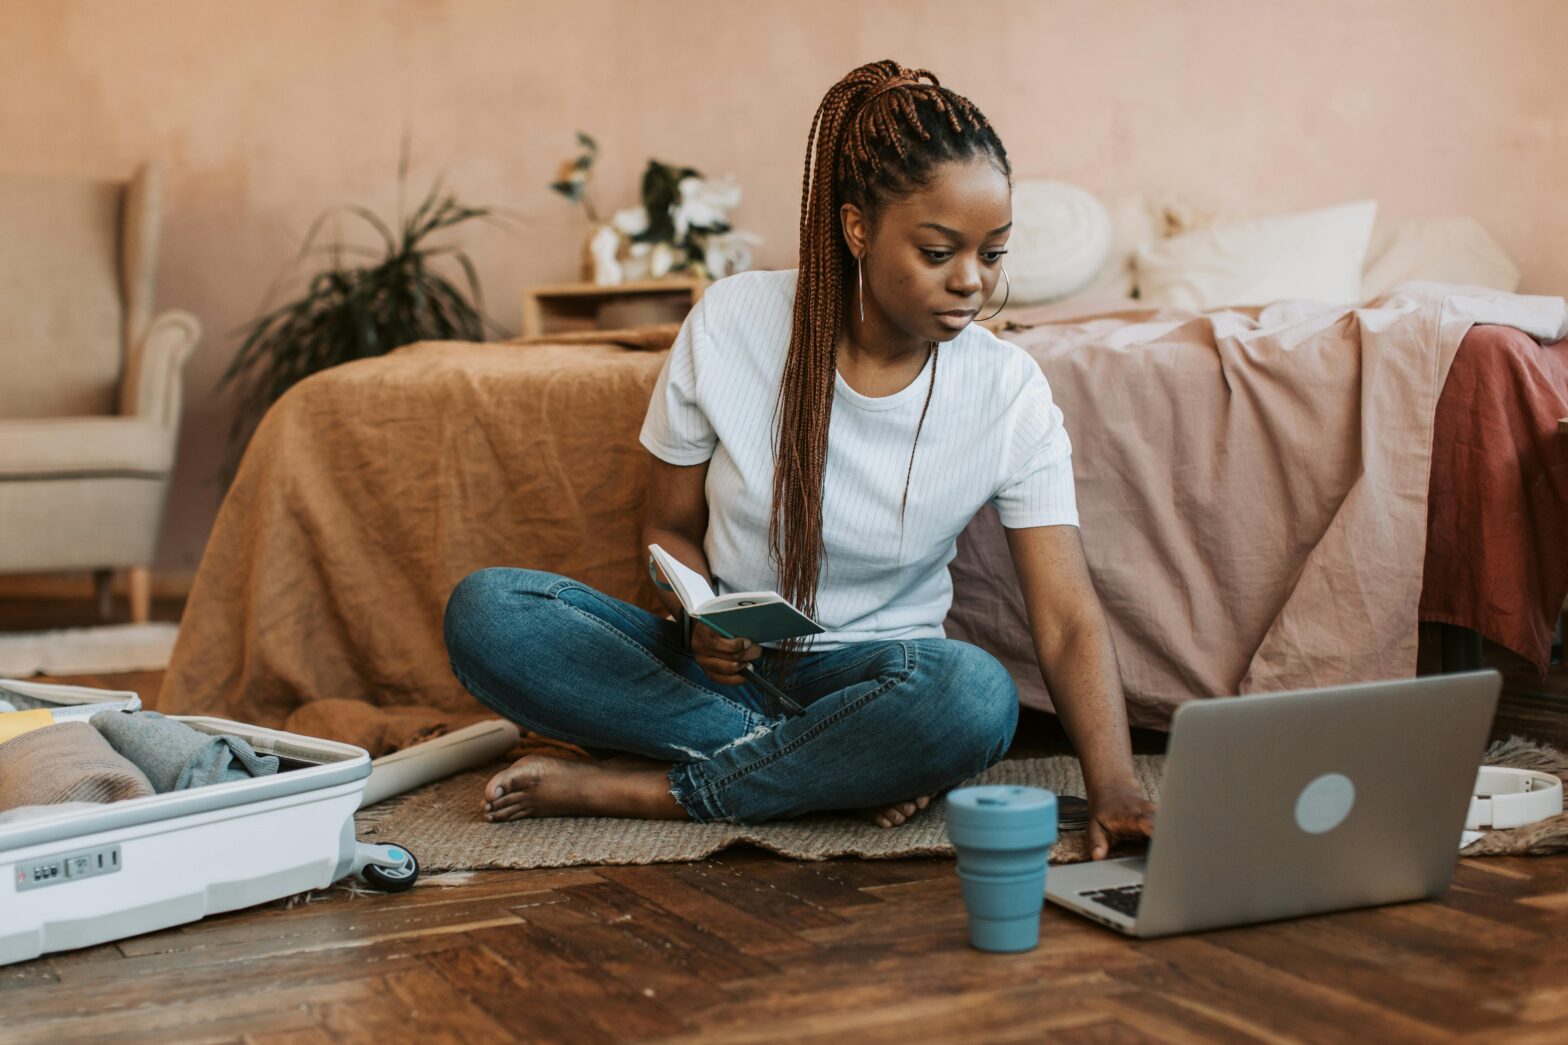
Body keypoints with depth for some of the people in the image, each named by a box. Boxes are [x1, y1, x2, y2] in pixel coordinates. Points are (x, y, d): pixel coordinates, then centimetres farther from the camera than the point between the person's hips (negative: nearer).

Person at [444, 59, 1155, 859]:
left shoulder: (1009, 394, -10)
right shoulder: (730, 324, -9)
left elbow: (1067, 620, -15)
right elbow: (670, 528, 3)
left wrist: (1113, 786, -32)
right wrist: (701, 620, -21)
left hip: (865, 674, -1)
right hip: (720, 666, 1)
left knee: (976, 695, -37)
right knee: (483, 611, -24)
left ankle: (633, 789, -21)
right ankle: (837, 768, -22)